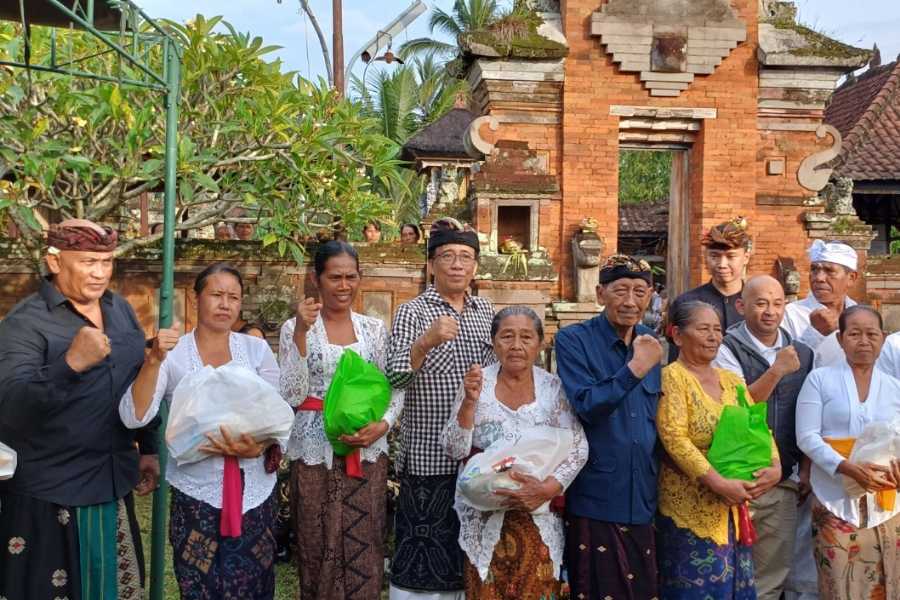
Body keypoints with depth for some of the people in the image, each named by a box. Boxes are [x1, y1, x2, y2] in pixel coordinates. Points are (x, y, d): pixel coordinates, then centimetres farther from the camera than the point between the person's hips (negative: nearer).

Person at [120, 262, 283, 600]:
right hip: (197, 493, -1)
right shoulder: (173, 355, -2)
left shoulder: (257, 349, 4)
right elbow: (134, 418, -12)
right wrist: (153, 361, -23)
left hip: (254, 490, 2)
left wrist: (257, 447, -17)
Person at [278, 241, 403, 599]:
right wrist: (301, 333, -18)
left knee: (364, 547, 7)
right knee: (319, 548, 6)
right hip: (315, 450, -2)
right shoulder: (295, 327, -1)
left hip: (368, 451, 2)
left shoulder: (374, 328, 6)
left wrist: (383, 424, -13)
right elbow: (292, 395, -10)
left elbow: (394, 389, 6)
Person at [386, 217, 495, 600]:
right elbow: (396, 378, -20)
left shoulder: (486, 311, 10)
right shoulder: (413, 312, -5)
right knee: (424, 552, 0)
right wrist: (425, 342, -35)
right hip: (428, 455, -5)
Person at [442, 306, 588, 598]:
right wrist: (469, 402, -20)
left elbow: (578, 449, -5)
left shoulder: (554, 388, -3)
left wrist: (548, 488, -21)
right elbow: (454, 450, -6)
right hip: (485, 515, 0)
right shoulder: (476, 383, -3)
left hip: (539, 515, 0)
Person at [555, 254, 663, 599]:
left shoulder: (653, 347, 10)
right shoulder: (573, 341, -8)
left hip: (643, 501, 5)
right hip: (594, 501, -5)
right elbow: (586, 406, -20)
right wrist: (635, 369, -26)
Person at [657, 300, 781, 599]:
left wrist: (775, 467, -10)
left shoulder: (731, 380, 13)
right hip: (691, 509, -6)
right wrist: (718, 483, -23)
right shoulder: (672, 377, -8)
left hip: (734, 508, 7)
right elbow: (674, 439, -18)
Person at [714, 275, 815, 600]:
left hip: (783, 484, 5)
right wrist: (776, 370, -19)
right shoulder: (726, 350, -7)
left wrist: (806, 470, 9)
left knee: (773, 573, 12)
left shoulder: (802, 353, 8)